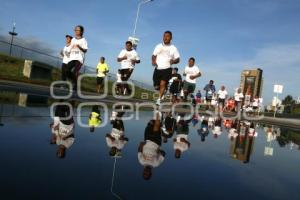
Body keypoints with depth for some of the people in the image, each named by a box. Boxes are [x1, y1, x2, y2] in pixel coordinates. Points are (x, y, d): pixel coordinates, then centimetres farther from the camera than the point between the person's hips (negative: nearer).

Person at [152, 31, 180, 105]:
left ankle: (159, 100, -11)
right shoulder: (158, 46, 10)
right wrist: (153, 61, -10)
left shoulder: (173, 48, 3)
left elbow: (178, 59, 3)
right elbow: (154, 55, 12)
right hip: (158, 69, 3)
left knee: (163, 84, -20)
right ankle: (162, 93, 37)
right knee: (156, 86, 5)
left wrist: (173, 61, -20)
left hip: (167, 69, -3)